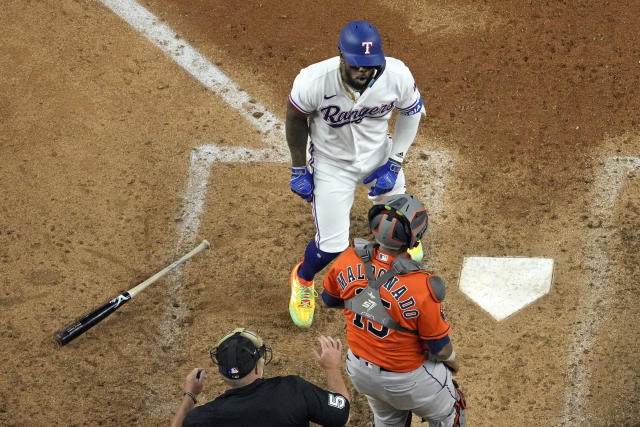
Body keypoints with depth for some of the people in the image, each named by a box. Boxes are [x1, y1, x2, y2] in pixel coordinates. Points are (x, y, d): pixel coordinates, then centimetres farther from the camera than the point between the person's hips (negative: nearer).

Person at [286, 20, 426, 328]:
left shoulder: (396, 75, -30)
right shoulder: (313, 82, -35)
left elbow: (410, 112, -8)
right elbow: (296, 120, -13)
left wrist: (393, 164, -8)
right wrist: (299, 170, -5)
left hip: (379, 155, 3)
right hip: (332, 164, -3)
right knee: (331, 245, -1)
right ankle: (302, 279, 36)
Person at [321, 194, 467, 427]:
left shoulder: (349, 260, -21)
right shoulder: (421, 287, -36)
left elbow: (329, 299, 1)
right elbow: (439, 348, -21)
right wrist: (452, 360, 2)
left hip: (359, 369, 5)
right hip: (405, 378, -5)